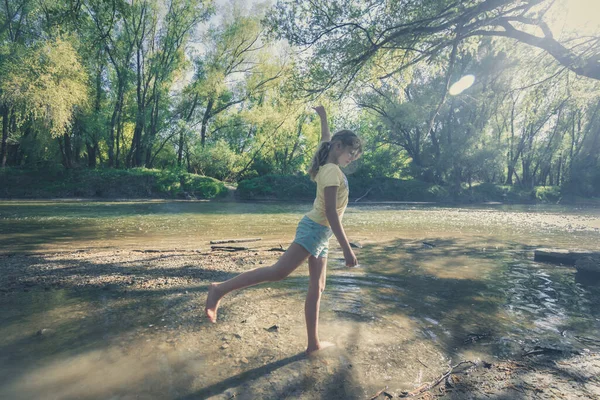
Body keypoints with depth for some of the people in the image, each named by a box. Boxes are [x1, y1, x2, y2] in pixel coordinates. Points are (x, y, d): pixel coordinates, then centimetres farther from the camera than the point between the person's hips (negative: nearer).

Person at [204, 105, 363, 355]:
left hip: (320, 234, 10)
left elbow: (326, 138, 34)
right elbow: (331, 213, -21)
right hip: (315, 229, -10)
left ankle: (313, 343, 17)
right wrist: (347, 248, -21)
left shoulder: (328, 166, 12)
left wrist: (323, 116, 46)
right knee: (278, 271, -20)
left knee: (316, 287, 9)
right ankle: (220, 289, -17)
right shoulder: (333, 171, -14)